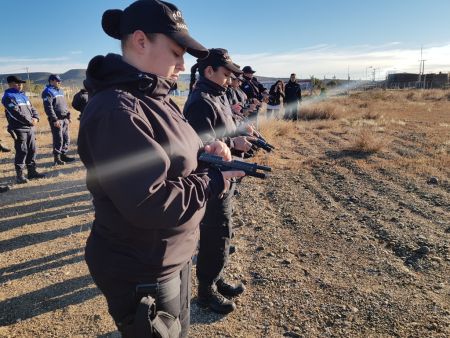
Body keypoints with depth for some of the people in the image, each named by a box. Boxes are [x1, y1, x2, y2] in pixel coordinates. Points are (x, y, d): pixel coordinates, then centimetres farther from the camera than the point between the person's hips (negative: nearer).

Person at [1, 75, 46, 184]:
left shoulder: (23, 95, 18)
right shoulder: (8, 97, -8)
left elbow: (32, 108, 16)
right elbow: (17, 113, -18)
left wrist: (36, 118, -4)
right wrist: (31, 121, -13)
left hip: (30, 128, 8)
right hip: (19, 129, -8)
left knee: (32, 150, 11)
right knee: (22, 152, -6)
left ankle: (32, 171, 22)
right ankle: (19, 175, 2)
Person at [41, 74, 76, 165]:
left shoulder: (60, 91, 19)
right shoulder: (48, 92, -7)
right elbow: (48, 107, -16)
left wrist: (68, 116, 16)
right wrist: (55, 120, -21)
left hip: (64, 119, 8)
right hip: (56, 119, -8)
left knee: (66, 138, 11)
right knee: (58, 139, -5)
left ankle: (63, 155, 23)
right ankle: (57, 158, 3)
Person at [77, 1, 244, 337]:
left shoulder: (157, 97, 4)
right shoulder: (115, 111, -27)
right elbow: (148, 203, -31)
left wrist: (203, 151, -6)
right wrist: (214, 181, -21)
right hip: (141, 274, -9)